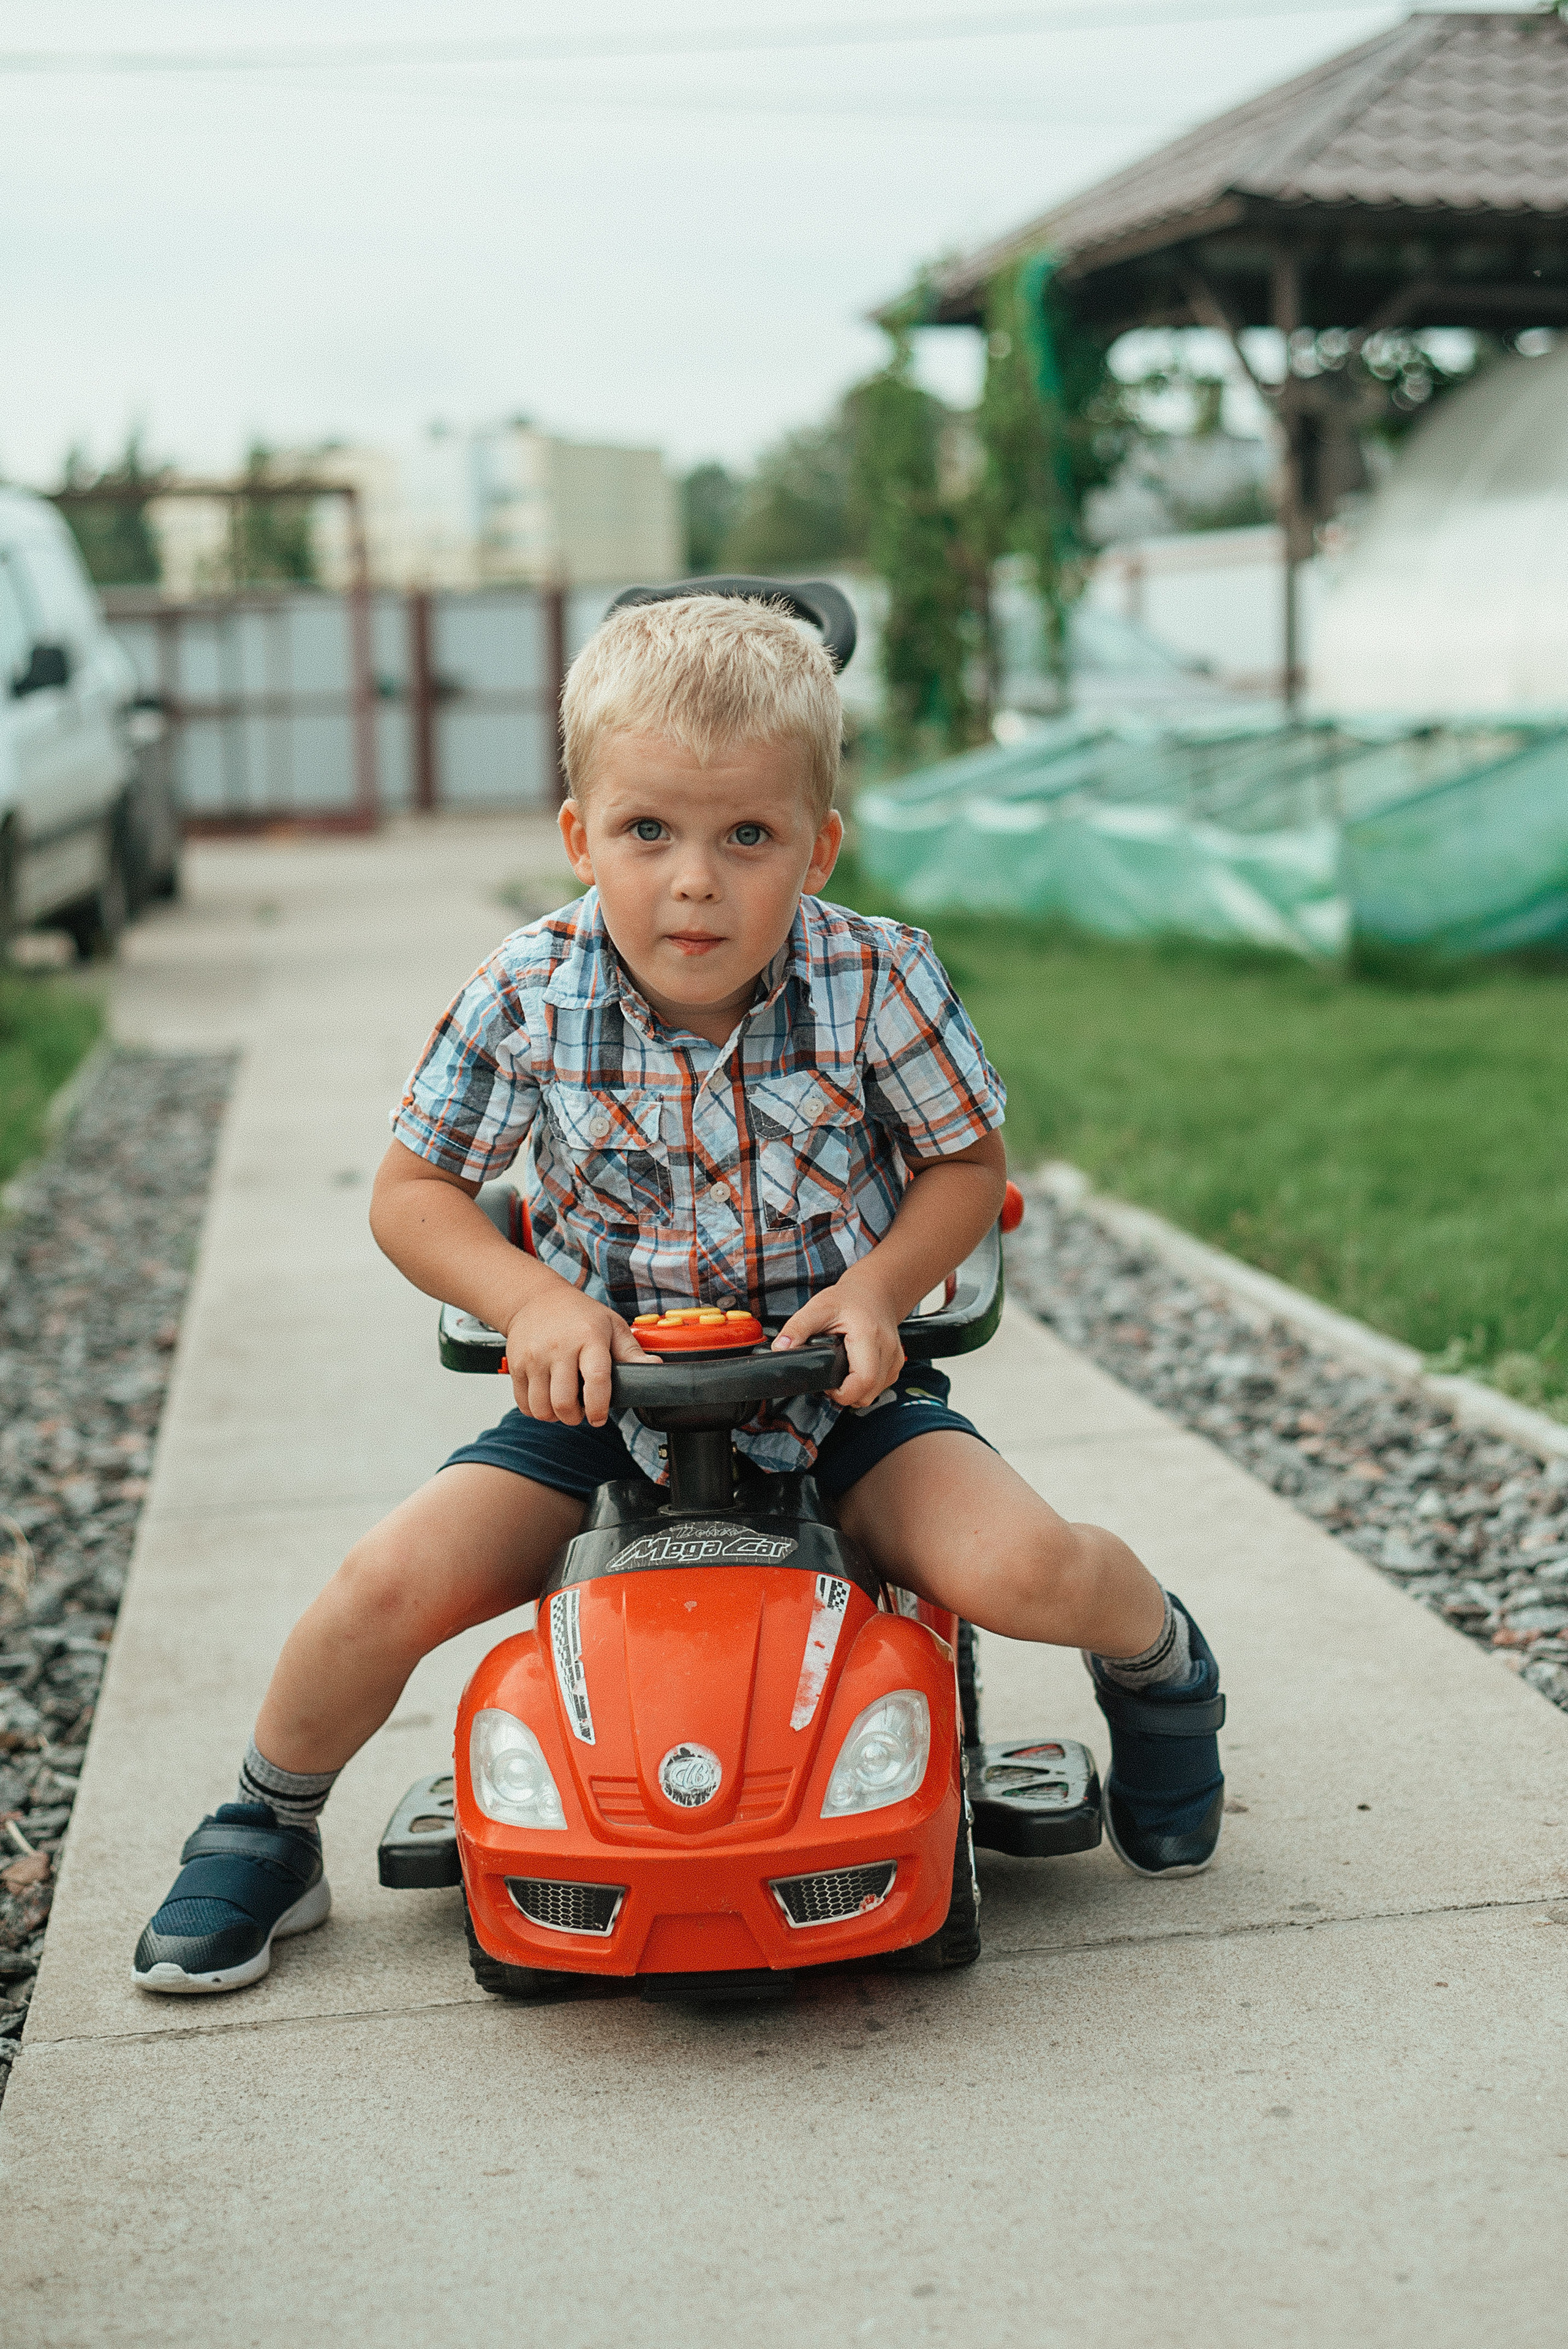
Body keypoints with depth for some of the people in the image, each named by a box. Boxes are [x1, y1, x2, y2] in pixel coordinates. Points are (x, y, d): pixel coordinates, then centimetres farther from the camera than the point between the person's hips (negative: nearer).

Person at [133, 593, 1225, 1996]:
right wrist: (535, 1301, -20)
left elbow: (971, 1161, 0)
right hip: (605, 1392, 1)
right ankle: (266, 1833, 14)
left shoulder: (877, 980, -15)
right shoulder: (528, 996, -13)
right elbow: (412, 1190, -2)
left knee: (1015, 1568, -25)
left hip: (835, 1384, -1)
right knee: (388, 1586, -17)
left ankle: (1158, 1655, 14)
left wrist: (880, 1288, -18)